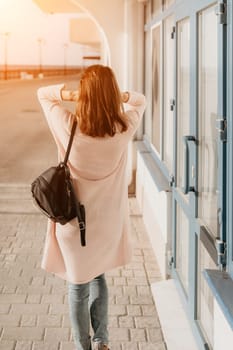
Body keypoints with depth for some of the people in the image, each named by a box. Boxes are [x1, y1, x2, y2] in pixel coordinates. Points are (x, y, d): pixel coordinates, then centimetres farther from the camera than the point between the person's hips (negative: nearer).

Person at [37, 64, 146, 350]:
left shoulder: (69, 127, -21)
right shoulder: (124, 128, -15)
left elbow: (42, 93, -3)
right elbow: (140, 100, 7)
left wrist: (67, 94, -20)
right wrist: (120, 97, -12)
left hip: (75, 221, -3)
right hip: (109, 221, 3)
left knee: (78, 286, 13)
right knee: (98, 275, 26)